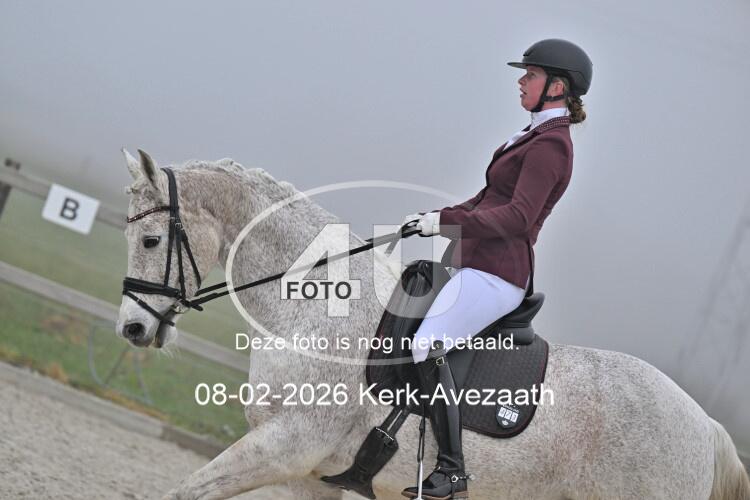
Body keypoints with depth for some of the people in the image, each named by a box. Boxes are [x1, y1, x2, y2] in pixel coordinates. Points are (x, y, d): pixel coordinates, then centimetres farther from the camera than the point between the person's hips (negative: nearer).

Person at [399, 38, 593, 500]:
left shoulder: (549, 145, -14)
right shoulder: (541, 135, 19)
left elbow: (516, 217, -25)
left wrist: (448, 220, -28)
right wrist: (433, 218, 17)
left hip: (496, 271, -11)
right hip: (481, 263, 11)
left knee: (427, 346, -28)